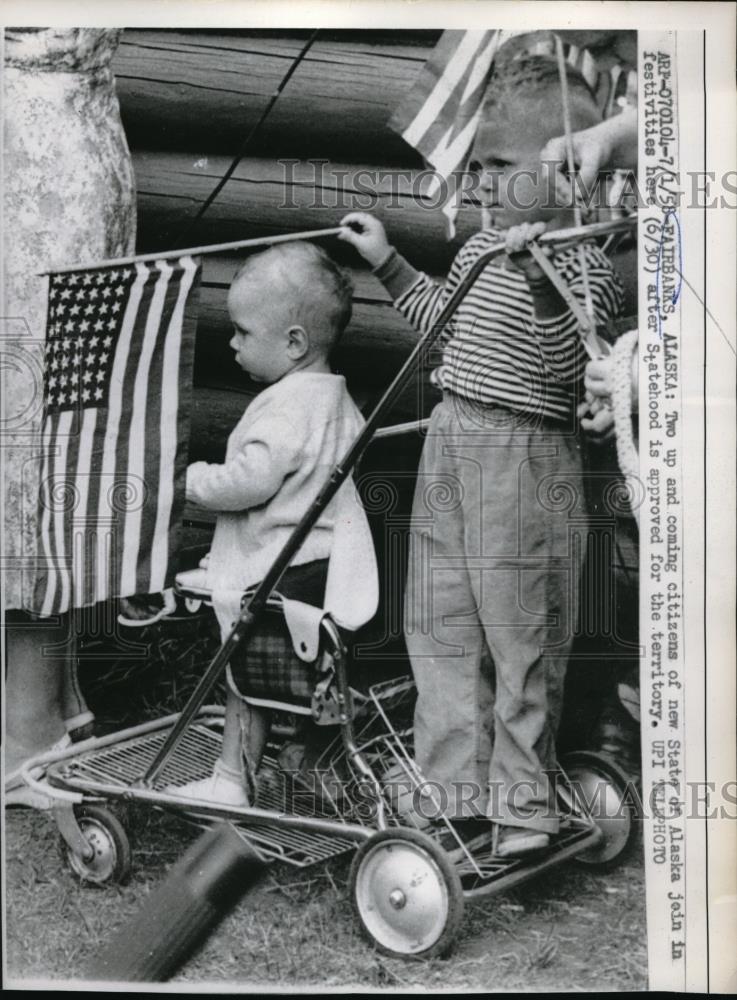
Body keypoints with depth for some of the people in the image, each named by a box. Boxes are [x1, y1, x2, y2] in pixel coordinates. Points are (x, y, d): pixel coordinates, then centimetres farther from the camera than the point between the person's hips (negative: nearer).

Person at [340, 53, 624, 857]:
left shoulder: (585, 263, -11)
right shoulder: (483, 245, 13)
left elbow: (563, 368, -25)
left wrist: (541, 280, -38)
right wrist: (387, 261, 26)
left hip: (525, 458, -8)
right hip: (450, 443, 8)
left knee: (522, 640, 2)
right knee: (440, 629, 12)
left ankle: (523, 808, 17)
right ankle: (453, 790, 26)